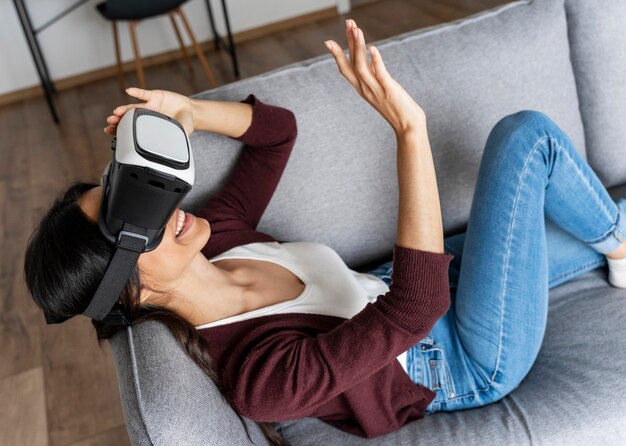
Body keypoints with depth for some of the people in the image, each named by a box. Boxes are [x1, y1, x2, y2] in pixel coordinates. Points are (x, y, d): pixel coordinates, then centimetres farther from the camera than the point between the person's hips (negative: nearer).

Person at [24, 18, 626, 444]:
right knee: (526, 137, -12)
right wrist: (409, 129, -49)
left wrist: (186, 112, -20)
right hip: (473, 364, -7)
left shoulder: (213, 239, -11)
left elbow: (277, 128, -2)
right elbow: (414, 306, -43)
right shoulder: (255, 375, -35)